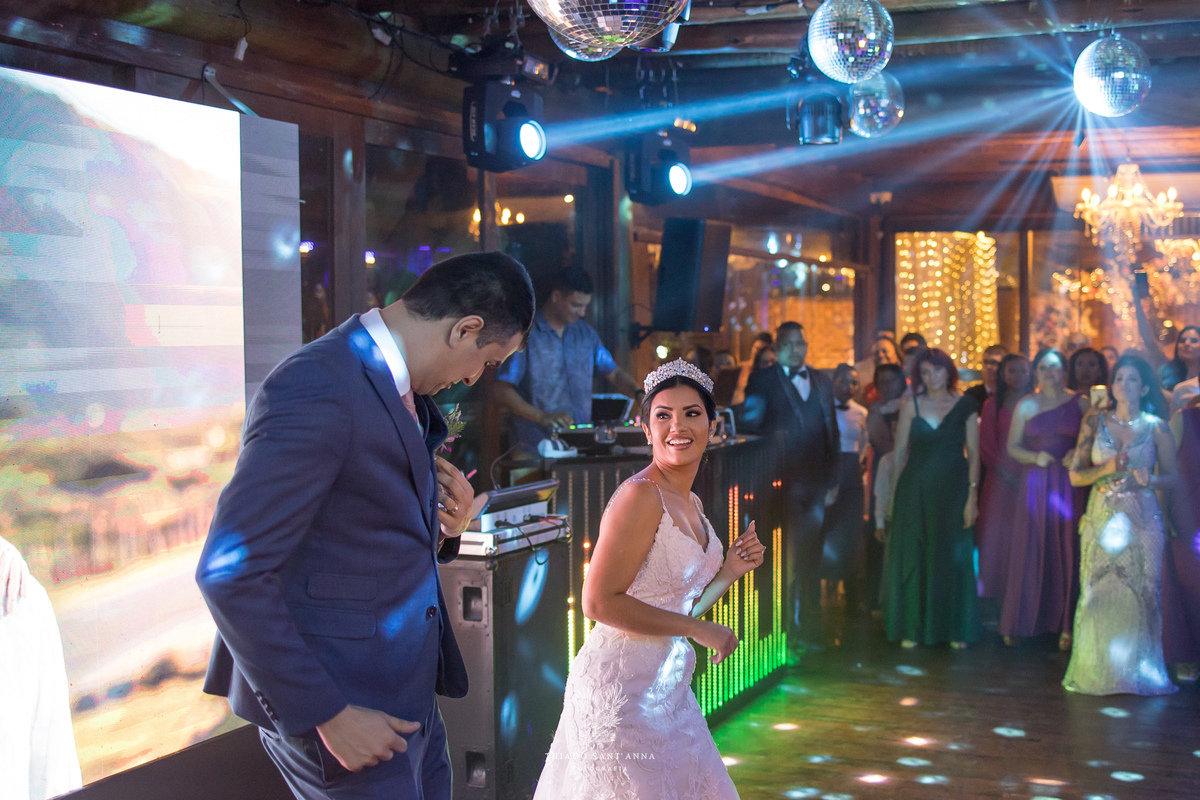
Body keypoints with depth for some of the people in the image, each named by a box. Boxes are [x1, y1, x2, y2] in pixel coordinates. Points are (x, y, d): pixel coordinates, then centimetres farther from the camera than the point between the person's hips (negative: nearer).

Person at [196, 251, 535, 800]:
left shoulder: (401, 389, 8)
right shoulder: (318, 392, -21)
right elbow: (229, 574, -23)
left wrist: (442, 526, -2)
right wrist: (327, 715, -21)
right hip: (344, 700, -9)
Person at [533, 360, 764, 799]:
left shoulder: (691, 503, 11)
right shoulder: (640, 496, -17)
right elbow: (600, 602, -23)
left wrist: (730, 571, 1)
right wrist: (698, 629, -16)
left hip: (667, 688, 9)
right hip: (622, 687, -9)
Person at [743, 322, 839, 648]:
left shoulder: (822, 382, 16)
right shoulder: (762, 381, 2)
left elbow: (832, 433, 17)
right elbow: (750, 426, -4)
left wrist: (833, 480, 11)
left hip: (815, 486, 4)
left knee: (810, 562, 8)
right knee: (783, 562, -4)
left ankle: (808, 631, 16)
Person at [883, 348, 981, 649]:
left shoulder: (965, 406, 2)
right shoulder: (912, 405, 3)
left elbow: (973, 453, 1)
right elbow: (900, 451, 3)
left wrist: (972, 495, -6)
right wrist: (894, 494, -1)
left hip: (953, 490, 0)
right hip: (915, 490, 0)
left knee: (953, 557, 4)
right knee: (912, 556, 3)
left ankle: (954, 629, 14)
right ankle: (911, 628, 11)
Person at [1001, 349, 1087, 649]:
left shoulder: (1080, 403, 6)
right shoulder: (1026, 405, 7)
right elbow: (1012, 447, 7)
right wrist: (1035, 457, -10)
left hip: (1068, 483, 0)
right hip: (1034, 482, 0)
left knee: (1066, 551, -2)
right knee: (1029, 551, 0)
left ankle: (1065, 624, 5)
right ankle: (1021, 622, 7)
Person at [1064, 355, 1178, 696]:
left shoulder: (1157, 427, 2)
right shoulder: (1094, 423, 5)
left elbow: (1170, 476, 7)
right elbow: (1075, 475, 5)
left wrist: (1149, 479, -14)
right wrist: (1107, 469, -13)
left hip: (1142, 519, -1)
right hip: (1101, 516, 1)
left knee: (1141, 594, -2)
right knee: (1097, 593, -1)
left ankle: (1138, 670, 11)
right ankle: (1097, 671, 10)